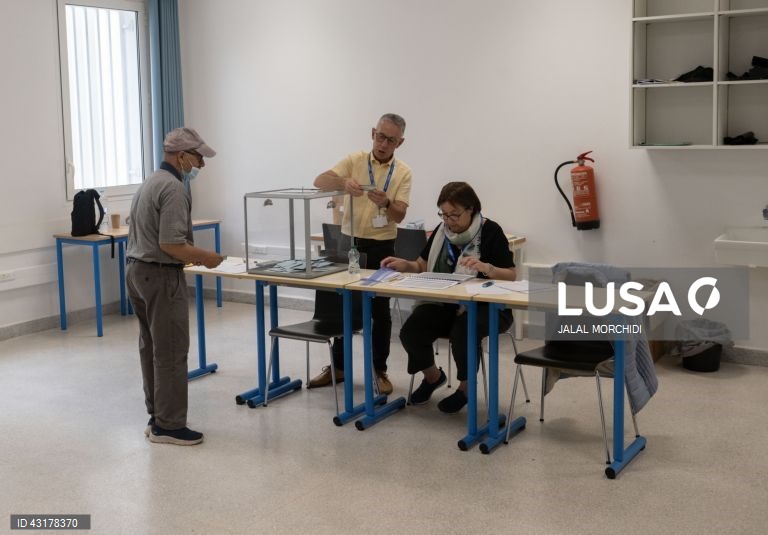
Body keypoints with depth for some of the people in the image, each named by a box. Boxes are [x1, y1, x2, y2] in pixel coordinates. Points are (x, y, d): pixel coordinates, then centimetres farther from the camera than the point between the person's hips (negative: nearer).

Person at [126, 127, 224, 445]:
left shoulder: (150, 183, 15)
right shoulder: (174, 189, -18)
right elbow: (171, 244, -24)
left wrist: (191, 255, 18)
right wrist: (205, 257, -11)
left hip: (137, 271, 10)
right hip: (161, 276, -10)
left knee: (150, 348, 13)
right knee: (170, 352, -5)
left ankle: (156, 416, 20)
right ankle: (168, 425, 0)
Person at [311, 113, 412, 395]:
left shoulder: (403, 172, -1)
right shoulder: (354, 160, 0)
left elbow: (399, 215, -10)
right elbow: (320, 181, -13)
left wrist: (386, 203, -33)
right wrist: (344, 183, -33)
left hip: (381, 247, -1)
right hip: (349, 243, 1)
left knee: (380, 311, 4)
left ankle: (379, 370, 15)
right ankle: (338, 366, 21)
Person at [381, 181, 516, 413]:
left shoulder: (490, 231, -9)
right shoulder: (441, 231, 7)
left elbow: (511, 276, -11)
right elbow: (422, 267, 14)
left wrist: (486, 267, -31)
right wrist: (404, 265, -8)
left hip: (485, 305, -5)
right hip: (445, 303, 5)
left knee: (462, 333, -36)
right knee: (410, 331, -20)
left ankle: (466, 387, -4)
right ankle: (433, 376, 13)